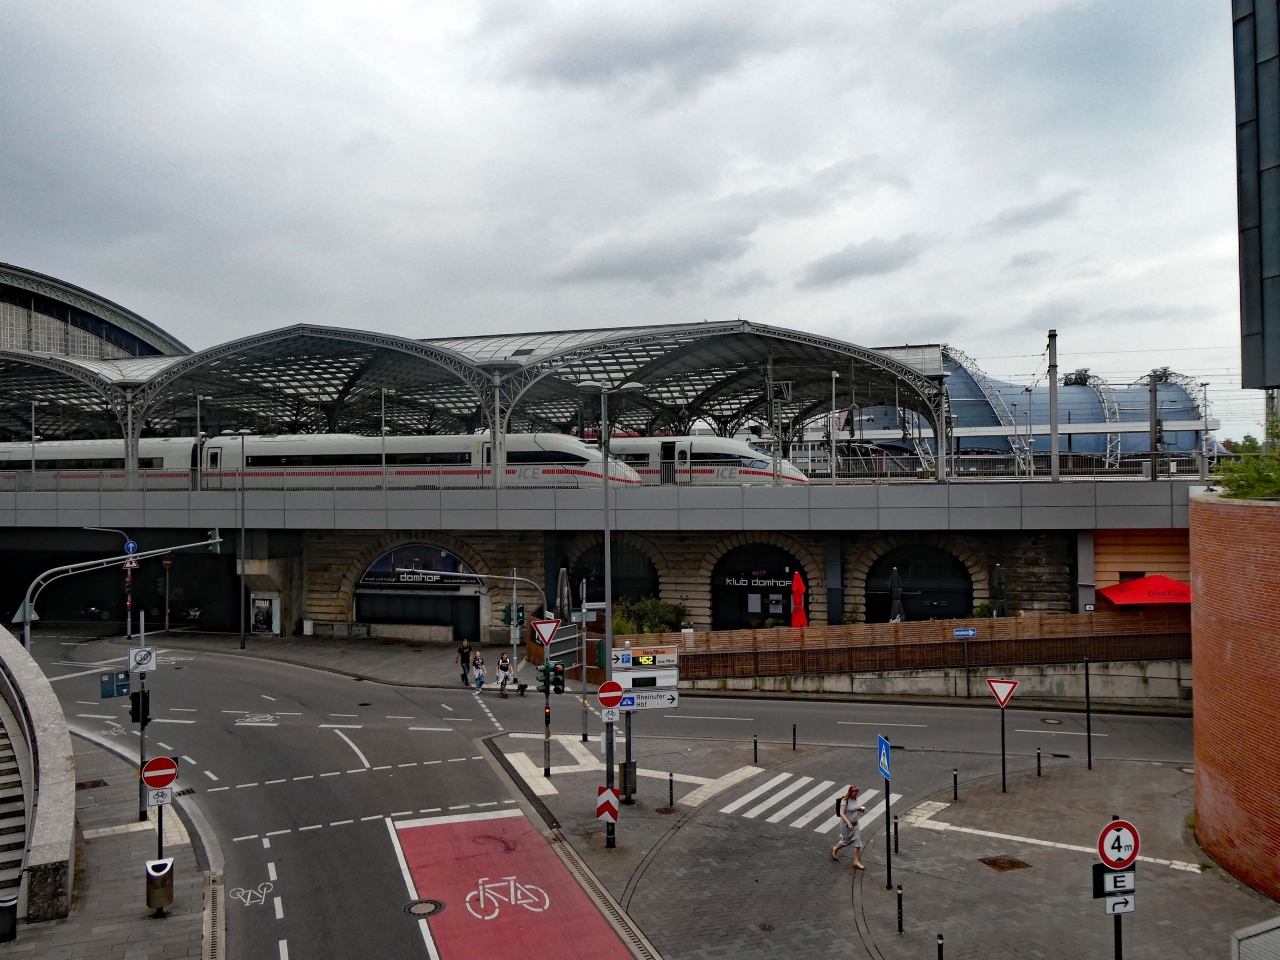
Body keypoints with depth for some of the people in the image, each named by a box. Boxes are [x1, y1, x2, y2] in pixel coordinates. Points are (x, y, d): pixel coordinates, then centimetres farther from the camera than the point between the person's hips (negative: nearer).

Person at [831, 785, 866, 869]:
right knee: (846, 841, 9)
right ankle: (835, 849, 39)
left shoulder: (855, 799, 1)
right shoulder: (845, 801, -21)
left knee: (857, 842, 1)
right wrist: (848, 823, -34)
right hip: (846, 824, -6)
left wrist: (860, 809, 0)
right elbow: (842, 813, -25)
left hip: (855, 824, 6)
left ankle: (856, 862, 8)